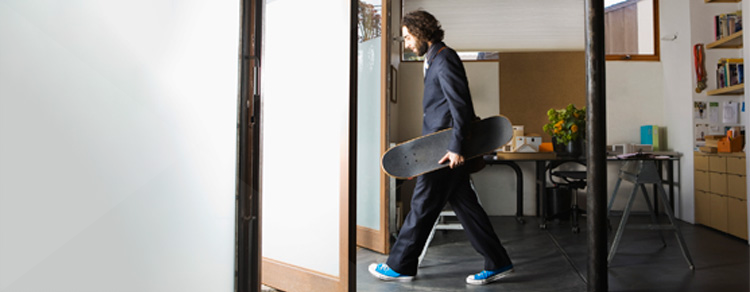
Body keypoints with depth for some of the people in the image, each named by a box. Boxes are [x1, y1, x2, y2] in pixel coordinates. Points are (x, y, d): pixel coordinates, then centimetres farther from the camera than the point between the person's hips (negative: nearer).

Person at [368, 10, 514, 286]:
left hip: (446, 147, -10)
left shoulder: (444, 59, -12)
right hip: (443, 146, 10)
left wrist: (456, 147, -23)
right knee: (464, 204, 11)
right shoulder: (435, 59, 19)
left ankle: (399, 266, 11)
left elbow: (460, 105, -19)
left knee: (422, 205, -1)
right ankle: (497, 263, 17)